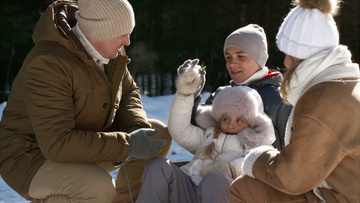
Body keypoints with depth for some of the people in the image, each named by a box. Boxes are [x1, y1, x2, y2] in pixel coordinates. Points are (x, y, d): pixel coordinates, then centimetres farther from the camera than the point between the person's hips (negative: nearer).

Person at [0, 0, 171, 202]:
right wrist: (128, 145, -31)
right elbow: (58, 144, -35)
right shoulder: (48, 64, -31)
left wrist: (136, 128, -13)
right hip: (35, 158, -8)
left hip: (82, 143, 8)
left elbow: (127, 92, 9)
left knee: (159, 135, -5)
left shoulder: (108, 47, -6)